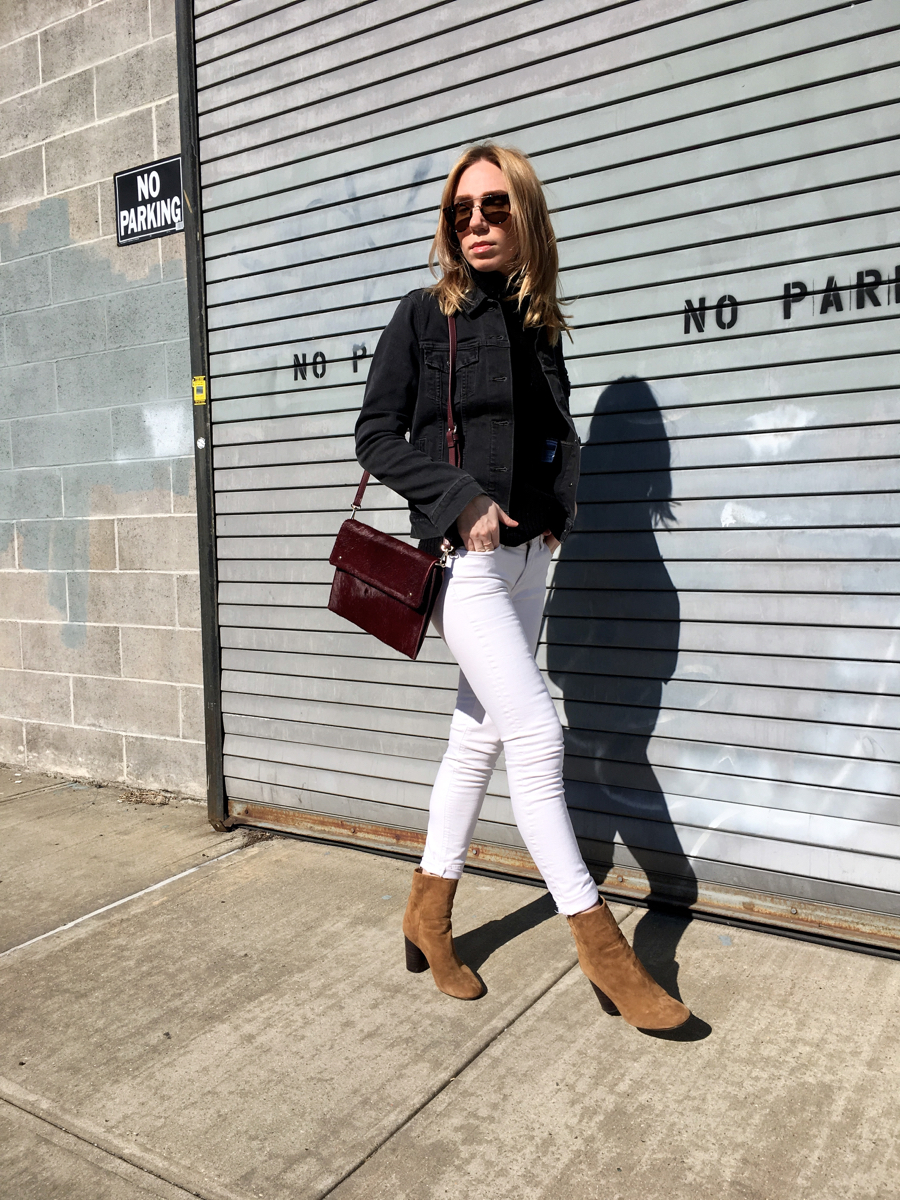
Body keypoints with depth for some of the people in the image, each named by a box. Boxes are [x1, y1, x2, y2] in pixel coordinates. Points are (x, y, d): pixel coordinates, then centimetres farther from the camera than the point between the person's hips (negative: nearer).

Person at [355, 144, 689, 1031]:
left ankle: (428, 914, 27)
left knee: (480, 735, 10)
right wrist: (460, 499, -16)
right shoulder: (425, 314, -2)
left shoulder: (538, 322, 12)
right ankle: (599, 943, 4)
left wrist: (559, 504, 2)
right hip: (462, 555, -6)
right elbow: (375, 437, -4)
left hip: (528, 555, 6)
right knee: (536, 734, -11)